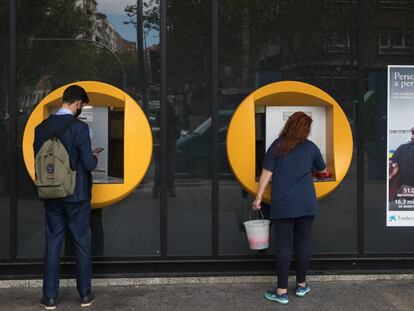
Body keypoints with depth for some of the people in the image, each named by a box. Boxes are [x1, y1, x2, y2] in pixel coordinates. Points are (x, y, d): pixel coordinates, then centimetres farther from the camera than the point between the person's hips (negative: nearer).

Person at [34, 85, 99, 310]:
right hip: (77, 196, -4)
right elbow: (89, 164, -17)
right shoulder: (79, 127, -16)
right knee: (82, 244, 9)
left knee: (52, 245, 10)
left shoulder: (42, 128, 0)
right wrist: (94, 157, 5)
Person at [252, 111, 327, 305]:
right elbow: (322, 170, 23)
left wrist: (258, 197, 0)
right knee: (302, 243, 12)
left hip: (283, 204, -2)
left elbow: (267, 172, -4)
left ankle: (282, 291, 3)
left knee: (283, 246, 0)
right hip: (306, 204, 2)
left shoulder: (277, 146, 1)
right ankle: (301, 285, 23)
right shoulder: (310, 147, 7)